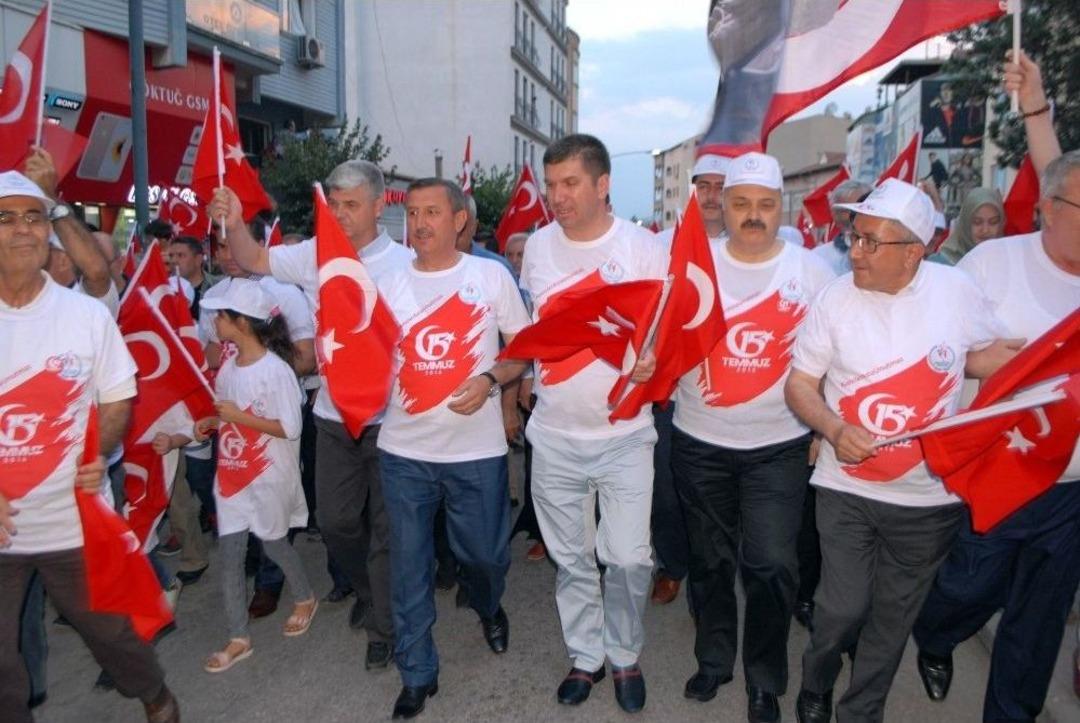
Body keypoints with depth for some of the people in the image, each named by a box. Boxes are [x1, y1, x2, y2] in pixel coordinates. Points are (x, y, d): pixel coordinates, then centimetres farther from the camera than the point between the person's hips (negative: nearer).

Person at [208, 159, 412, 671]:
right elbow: (255, 261, 10)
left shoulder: (403, 262, -10)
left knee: (386, 526, 8)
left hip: (388, 416, -4)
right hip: (334, 414, 4)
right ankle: (370, 590, 44)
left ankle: (384, 628, 26)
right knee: (335, 520, 16)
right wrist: (235, 225, -8)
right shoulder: (314, 254, 2)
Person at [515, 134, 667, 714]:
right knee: (571, 558, 14)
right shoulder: (537, 247, 3)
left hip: (624, 434, -3)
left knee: (628, 558, 0)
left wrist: (652, 360, -24)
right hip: (554, 435, 3)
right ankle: (586, 657, 36)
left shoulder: (643, 248, -7)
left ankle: (625, 655, 28)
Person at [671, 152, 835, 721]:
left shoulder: (813, 271, -2)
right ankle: (713, 660, 38)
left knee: (771, 566, -2)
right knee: (710, 561, 15)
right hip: (700, 442, 1)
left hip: (779, 445, -1)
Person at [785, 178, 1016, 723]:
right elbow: (799, 384, -5)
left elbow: (983, 355, 12)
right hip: (847, 490, -1)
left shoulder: (958, 290, -6)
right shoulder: (835, 299, -10)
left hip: (929, 497, 2)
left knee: (893, 615, 14)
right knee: (843, 608, -1)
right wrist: (834, 428, -22)